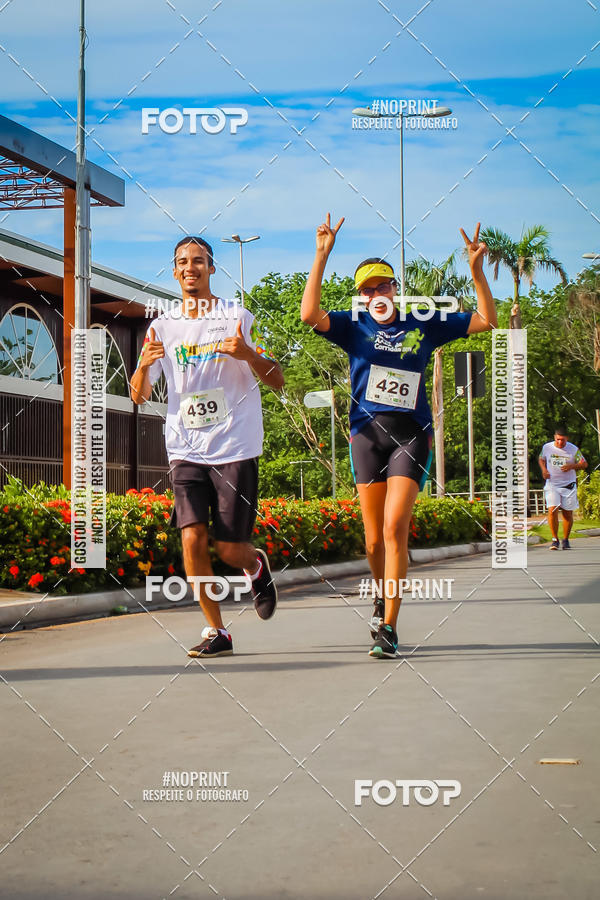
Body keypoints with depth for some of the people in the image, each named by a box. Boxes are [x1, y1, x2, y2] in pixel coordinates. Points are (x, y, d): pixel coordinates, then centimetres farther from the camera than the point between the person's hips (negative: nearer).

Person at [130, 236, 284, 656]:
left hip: (235, 448, -2)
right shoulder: (163, 327, 9)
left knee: (229, 549, -3)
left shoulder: (238, 318, 2)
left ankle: (257, 565, 33)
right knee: (192, 539, -12)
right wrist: (145, 364, -14)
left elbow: (278, 382, 0)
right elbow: (139, 395, 8)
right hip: (185, 450, 2)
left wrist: (249, 354, -20)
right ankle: (216, 631, 2)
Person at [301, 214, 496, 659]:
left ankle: (388, 627, -13)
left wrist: (477, 269, -3)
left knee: (395, 528, -15)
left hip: (412, 434, -1)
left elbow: (487, 320, 10)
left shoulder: (424, 324, 8)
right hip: (367, 433, 1)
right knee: (375, 538, 5)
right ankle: (385, 597, 34)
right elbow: (310, 314, -13)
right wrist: (322, 255, -17)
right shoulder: (354, 326, 5)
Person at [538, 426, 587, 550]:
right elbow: (541, 459, 18)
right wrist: (544, 469, -2)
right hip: (552, 485, 0)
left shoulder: (574, 449, -5)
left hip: (568, 485, 0)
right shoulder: (547, 447, -1)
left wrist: (572, 466, -16)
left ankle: (565, 540, 20)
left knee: (568, 513, 4)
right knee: (552, 510, -16)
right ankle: (555, 539, -4)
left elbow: (584, 464, 2)